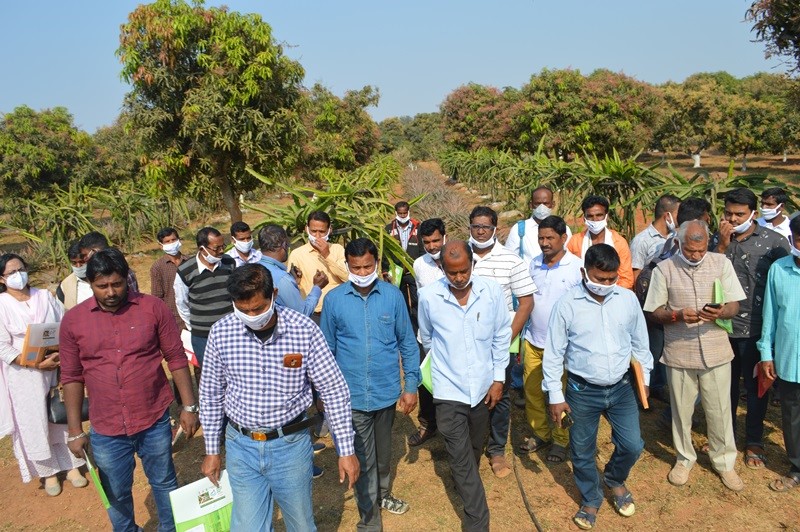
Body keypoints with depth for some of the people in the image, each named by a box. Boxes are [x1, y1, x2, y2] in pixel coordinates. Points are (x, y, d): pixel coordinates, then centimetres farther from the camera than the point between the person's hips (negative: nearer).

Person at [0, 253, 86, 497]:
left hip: (56, 368, 3)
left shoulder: (44, 296, 0)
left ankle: (71, 465, 26)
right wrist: (37, 364, -19)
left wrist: (62, 354, -14)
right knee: (35, 424, 8)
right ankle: (49, 471, 25)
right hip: (24, 376, -2)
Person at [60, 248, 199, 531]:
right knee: (116, 495, 19)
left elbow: (176, 359, -3)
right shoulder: (73, 320, -3)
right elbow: (72, 377, 2)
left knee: (165, 484, 18)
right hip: (106, 432, 1)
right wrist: (75, 431, 3)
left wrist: (189, 406, -4)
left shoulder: (153, 308, -8)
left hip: (155, 423, -1)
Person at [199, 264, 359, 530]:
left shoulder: (304, 330, -17)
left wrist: (346, 450, -6)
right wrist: (212, 450, 9)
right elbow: (211, 394, 4)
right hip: (241, 446, 1)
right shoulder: (221, 332, -11)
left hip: (290, 444, -1)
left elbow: (334, 391, -9)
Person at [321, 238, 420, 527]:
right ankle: (369, 518, 28)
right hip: (352, 395, -1)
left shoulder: (393, 295, -9)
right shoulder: (334, 299, -9)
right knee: (363, 459, 7)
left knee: (383, 451, 23)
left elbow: (407, 342, -1)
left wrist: (411, 385, 0)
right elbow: (326, 350, 1)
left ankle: (383, 494, 49)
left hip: (387, 391, 2)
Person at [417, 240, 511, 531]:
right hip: (449, 390, -2)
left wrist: (498, 378, 0)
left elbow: (501, 336, 1)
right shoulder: (428, 296, -14)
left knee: (474, 450, 23)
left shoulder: (492, 291, -10)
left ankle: (464, 485, 53)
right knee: (461, 460, 0)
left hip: (483, 387, 3)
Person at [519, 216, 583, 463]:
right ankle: (540, 434, 32)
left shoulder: (577, 267, -12)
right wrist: (523, 332, 11)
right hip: (533, 341, 5)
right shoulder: (534, 264, 3)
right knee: (532, 391, 12)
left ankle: (560, 441, 27)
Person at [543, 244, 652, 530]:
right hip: (582, 391, -2)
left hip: (621, 388, 2)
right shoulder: (567, 304, -16)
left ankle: (615, 480, 42)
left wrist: (644, 378, 16)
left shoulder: (628, 299, -6)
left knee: (632, 445, 9)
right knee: (582, 452, 12)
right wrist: (555, 396, -6)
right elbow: (553, 353, -8)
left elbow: (639, 342, 9)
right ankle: (591, 499, 39)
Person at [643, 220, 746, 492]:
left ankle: (724, 462, 32)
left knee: (720, 411, 11)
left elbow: (734, 306, 1)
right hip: (679, 353, 0)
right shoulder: (664, 269, -4)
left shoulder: (722, 263, 0)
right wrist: (678, 315, -21)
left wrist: (721, 312, -22)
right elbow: (654, 312, -2)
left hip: (716, 351, 1)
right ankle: (684, 459, 34)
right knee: (681, 410, 14)